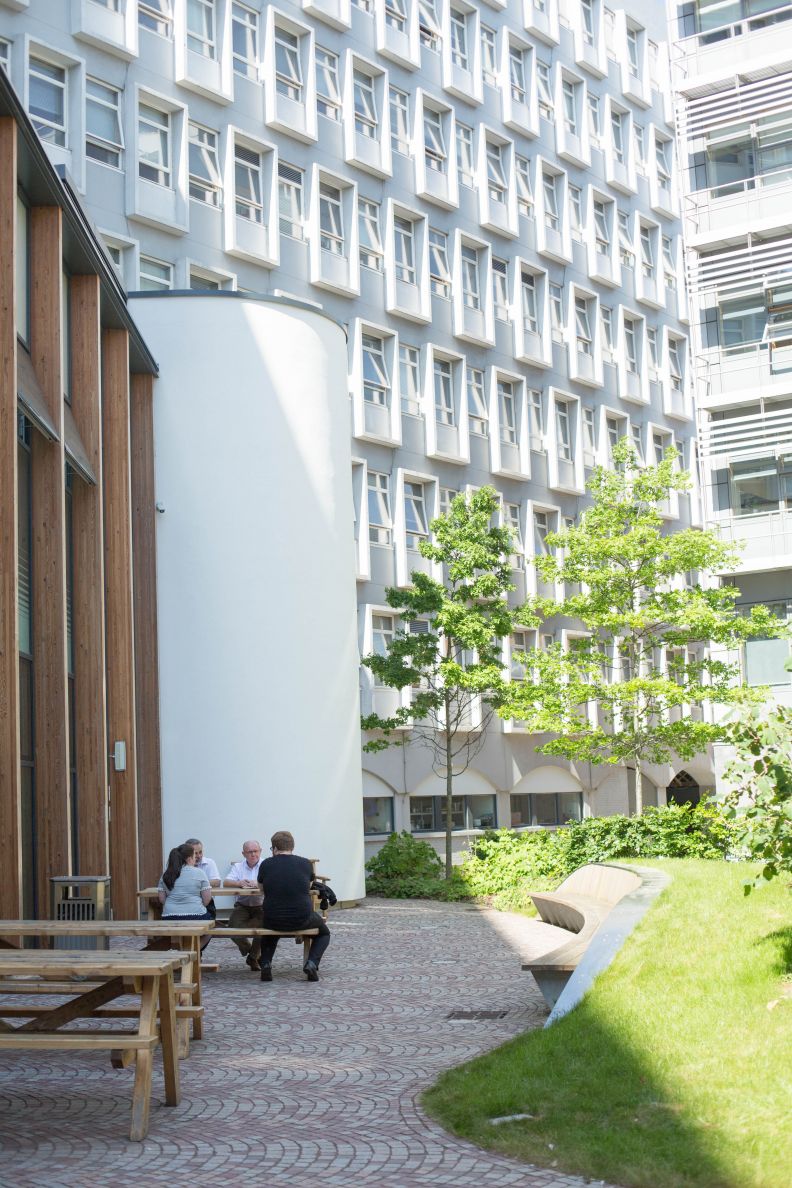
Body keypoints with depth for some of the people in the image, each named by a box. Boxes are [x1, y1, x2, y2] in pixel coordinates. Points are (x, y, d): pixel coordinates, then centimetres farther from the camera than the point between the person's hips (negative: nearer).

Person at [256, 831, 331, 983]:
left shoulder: (266, 864, 1)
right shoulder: (305, 863, 1)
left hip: (273, 920, 1)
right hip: (302, 919, -1)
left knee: (270, 931, 38)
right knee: (323, 933, 29)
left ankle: (265, 963, 12)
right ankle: (312, 963, 1)